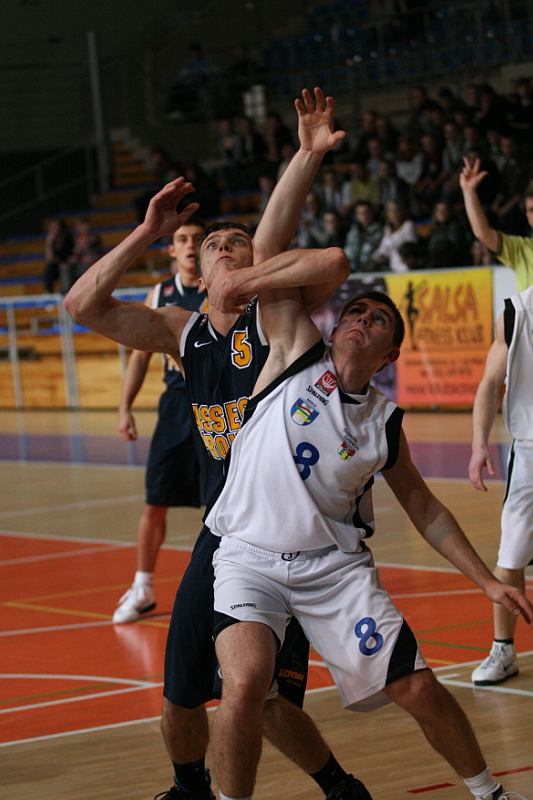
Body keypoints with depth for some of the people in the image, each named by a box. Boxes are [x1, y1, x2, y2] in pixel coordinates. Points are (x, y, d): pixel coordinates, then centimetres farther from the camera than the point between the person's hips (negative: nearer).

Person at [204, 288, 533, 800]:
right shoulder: (297, 354, 0)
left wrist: (489, 583, 14)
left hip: (336, 565, 3)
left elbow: (425, 510, 16)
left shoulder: (383, 423, 5)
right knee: (245, 685, -28)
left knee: (418, 690, -2)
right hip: (250, 559, -2)